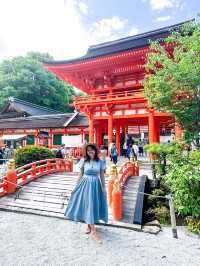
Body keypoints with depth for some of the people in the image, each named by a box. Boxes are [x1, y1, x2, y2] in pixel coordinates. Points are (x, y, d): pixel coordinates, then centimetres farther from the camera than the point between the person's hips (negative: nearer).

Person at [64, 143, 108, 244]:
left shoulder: (100, 162, -3)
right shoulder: (83, 161, -4)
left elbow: (102, 176, 3)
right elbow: (80, 174, 4)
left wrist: (104, 188, 4)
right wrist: (76, 186, 5)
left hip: (96, 185, 1)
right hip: (85, 184, -1)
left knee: (94, 205, 10)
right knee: (89, 205, -1)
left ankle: (89, 225, 35)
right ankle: (93, 231, 9)